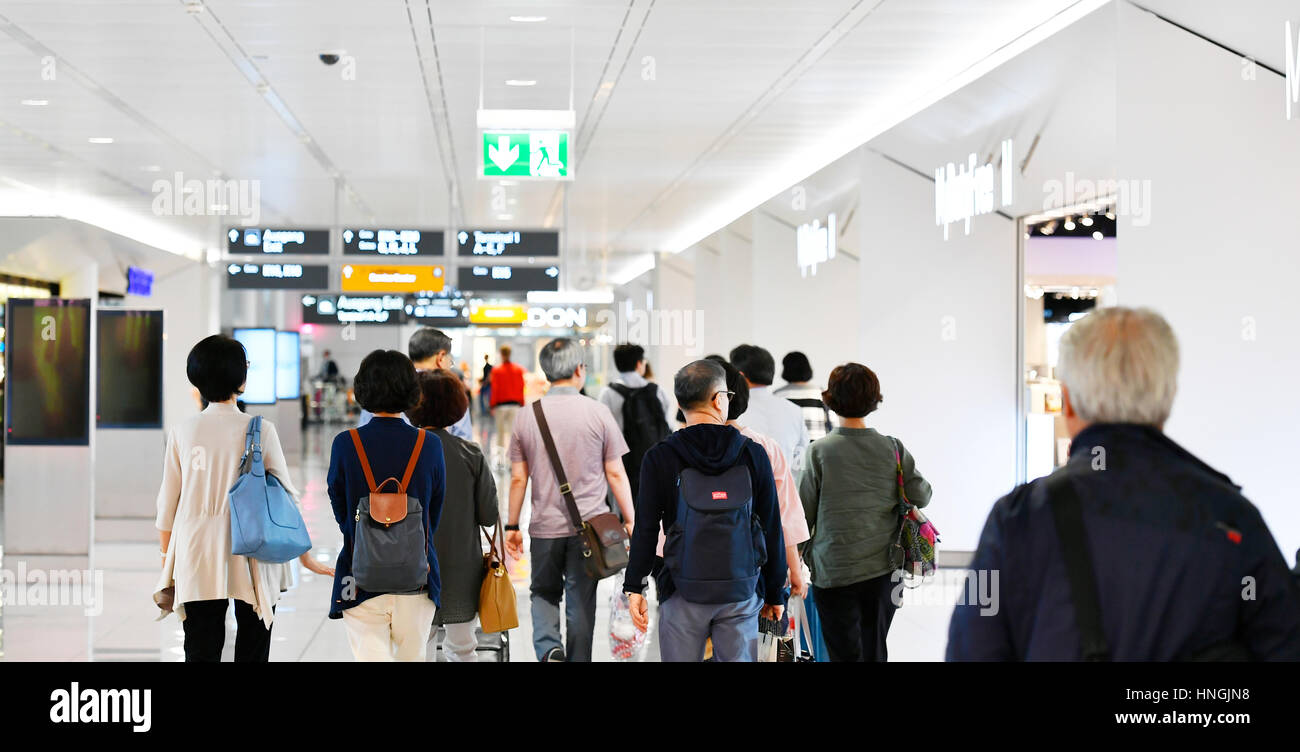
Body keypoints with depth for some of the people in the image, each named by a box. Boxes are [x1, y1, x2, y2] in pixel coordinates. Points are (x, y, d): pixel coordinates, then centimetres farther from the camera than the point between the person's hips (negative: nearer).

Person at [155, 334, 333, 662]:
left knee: (201, 652, 5)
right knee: (252, 651, 9)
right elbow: (286, 497, -1)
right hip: (252, 562, -1)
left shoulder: (182, 432, -1)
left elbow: (167, 503, 4)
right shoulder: (261, 430, -6)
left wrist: (166, 560, 15)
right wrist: (306, 556, 8)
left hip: (197, 564, 1)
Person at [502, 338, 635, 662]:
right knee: (581, 601, 9)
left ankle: (549, 649, -6)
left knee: (543, 593, 16)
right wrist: (629, 519, 7)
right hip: (589, 526, -1)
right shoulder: (598, 413, -6)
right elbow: (615, 473, -3)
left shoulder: (527, 416, -1)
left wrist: (512, 526, 12)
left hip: (545, 526, 1)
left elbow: (518, 478, 2)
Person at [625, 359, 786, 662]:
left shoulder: (659, 458, -3)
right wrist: (775, 593, 12)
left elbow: (645, 529, -3)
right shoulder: (753, 454, 1)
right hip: (742, 592, 1)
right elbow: (772, 531, 4)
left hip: (684, 593, -1)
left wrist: (634, 588, 3)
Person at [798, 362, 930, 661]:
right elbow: (921, 496, 0)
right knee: (876, 650, 16)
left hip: (834, 570, -3)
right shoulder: (892, 449, -3)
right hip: (883, 569, 3)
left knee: (844, 652, 3)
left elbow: (805, 511, -6)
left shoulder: (820, 451, -10)